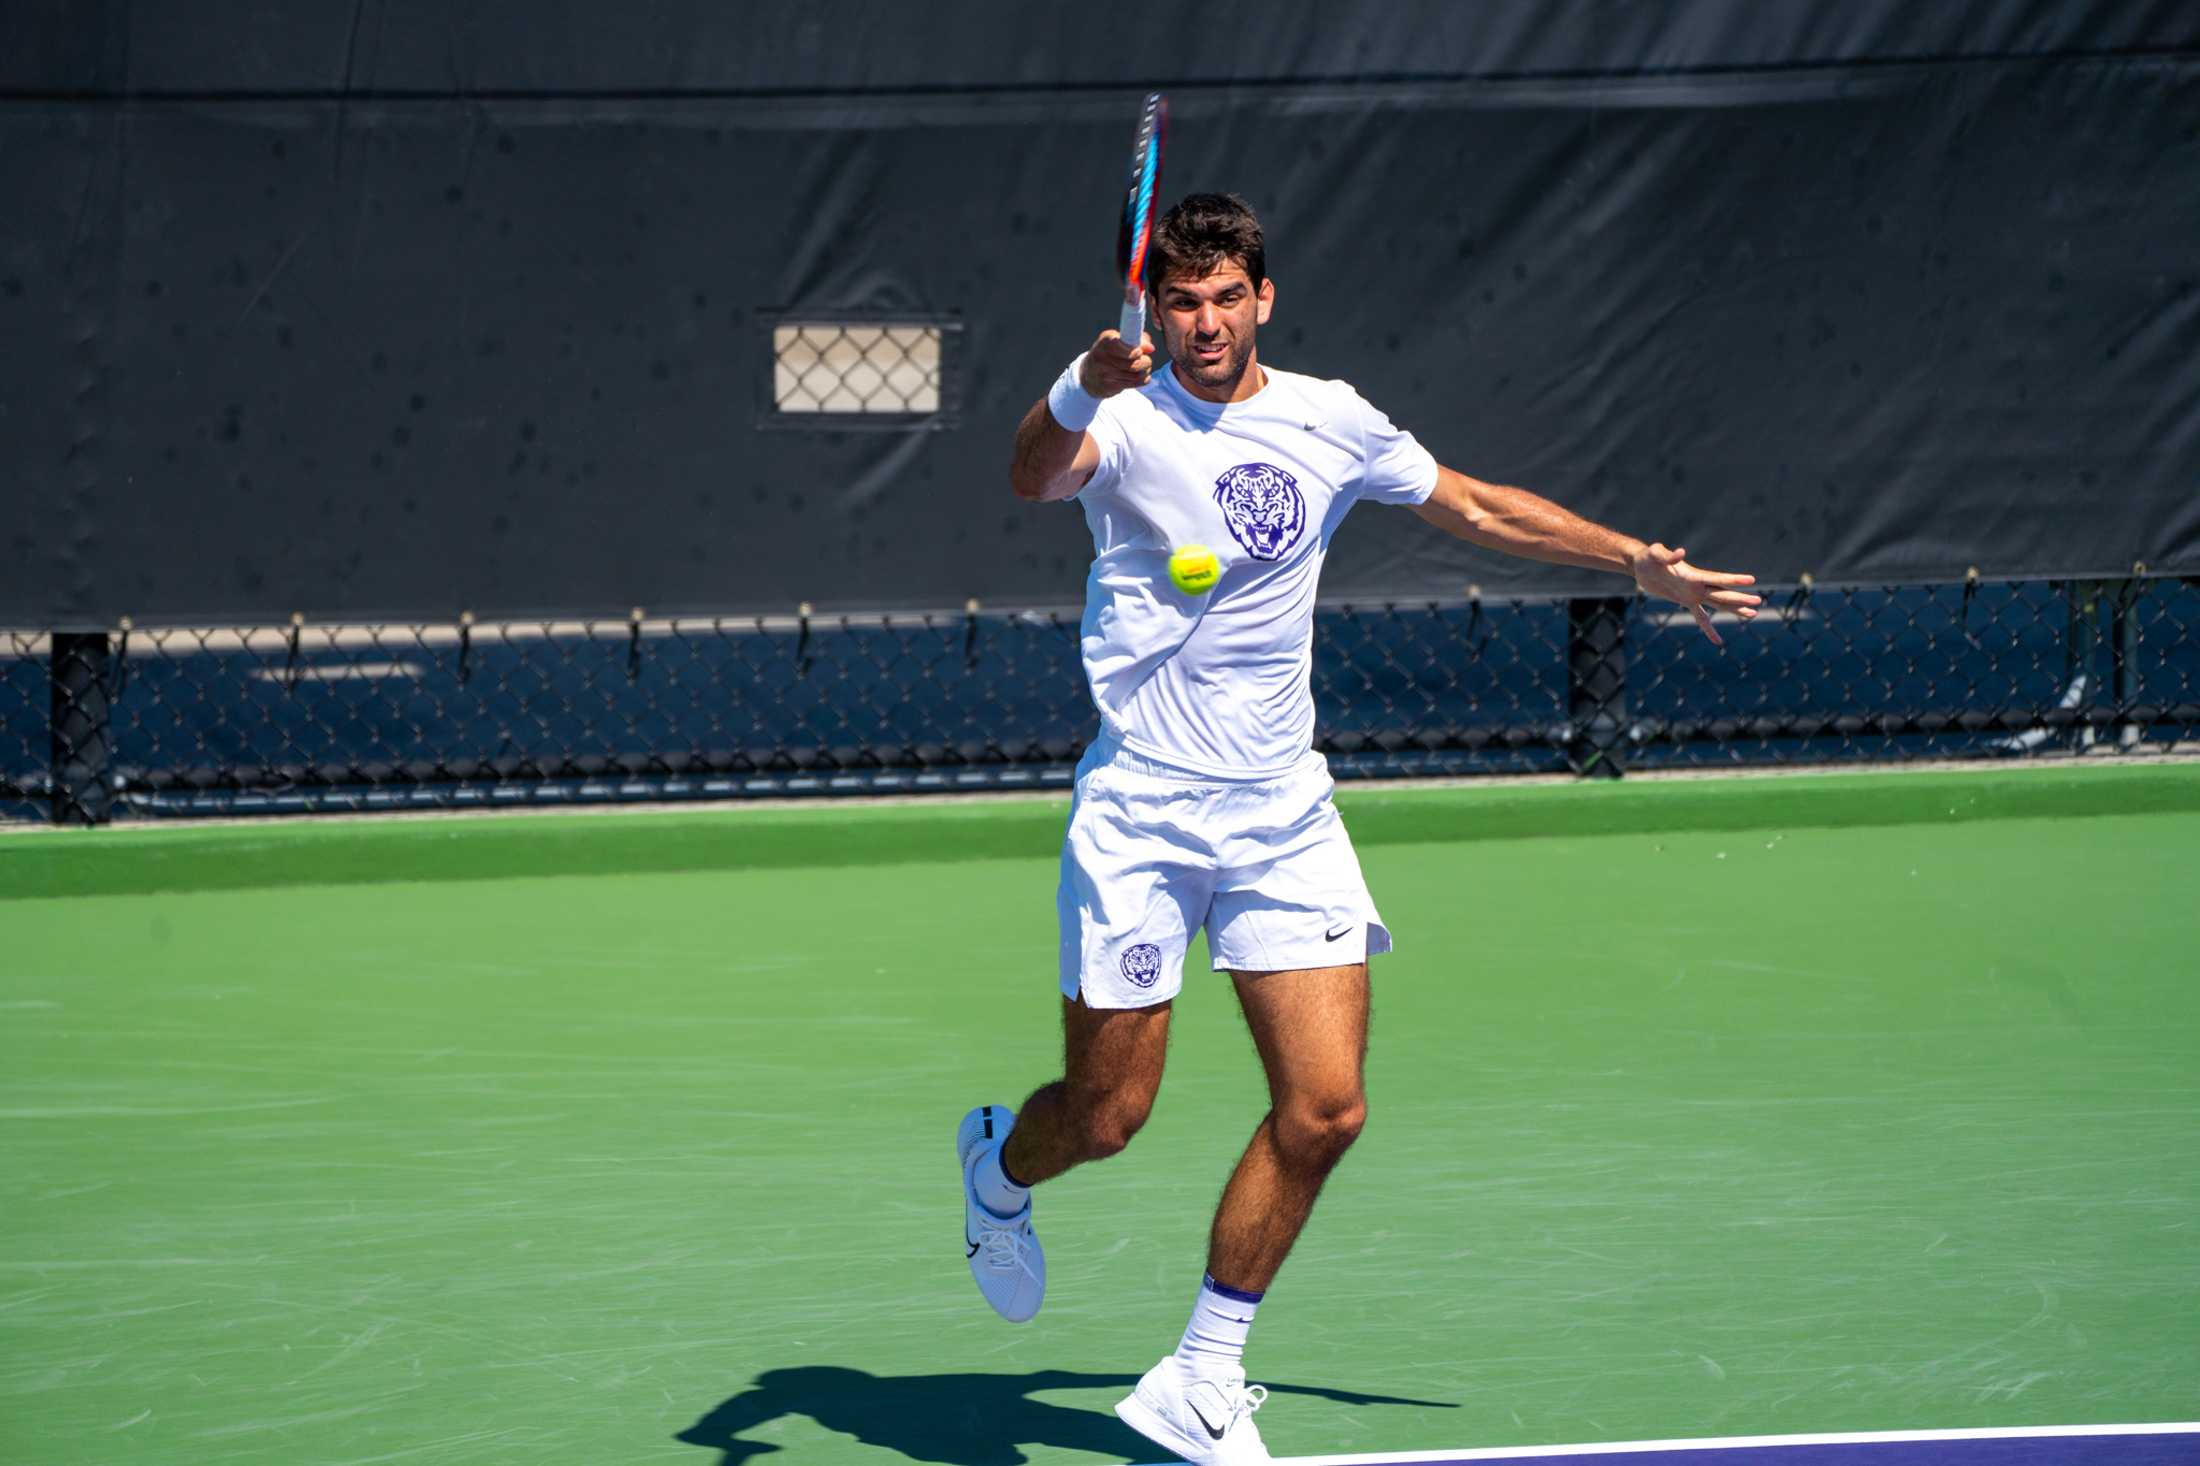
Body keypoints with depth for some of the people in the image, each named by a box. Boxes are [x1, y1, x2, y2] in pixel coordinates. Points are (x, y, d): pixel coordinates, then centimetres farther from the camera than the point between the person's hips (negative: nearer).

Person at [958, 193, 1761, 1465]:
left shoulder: (1331, 422, 6)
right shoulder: (1125, 416, -9)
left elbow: (1483, 509, 20)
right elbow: (1036, 477, -32)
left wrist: (1642, 563, 17)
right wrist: (1079, 397, -53)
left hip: (1283, 813, 4)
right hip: (1141, 817, -4)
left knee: (1324, 1110, -6)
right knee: (1106, 1116, 0)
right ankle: (997, 1165, 38)